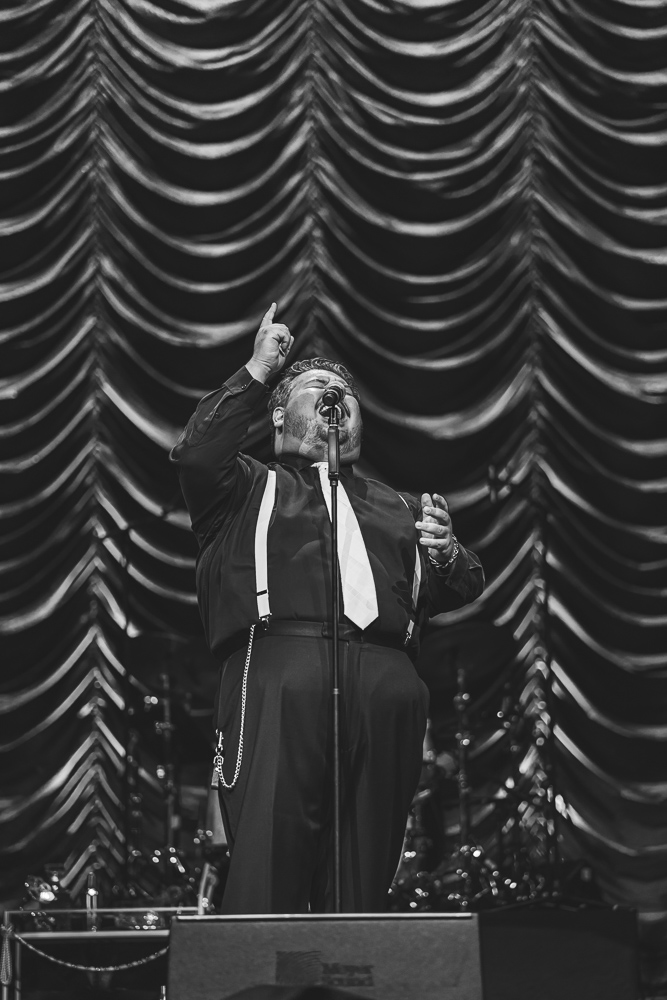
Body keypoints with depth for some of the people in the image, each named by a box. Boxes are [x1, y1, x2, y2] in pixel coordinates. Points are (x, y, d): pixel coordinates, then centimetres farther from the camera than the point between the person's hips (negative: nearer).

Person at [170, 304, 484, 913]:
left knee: (365, 879, -1)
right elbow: (196, 455, 1)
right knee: (266, 868, -15)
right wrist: (258, 372, 6)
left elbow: (462, 591, 23)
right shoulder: (251, 487, 23)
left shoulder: (396, 508, 33)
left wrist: (448, 556, 0)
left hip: (387, 686, 4)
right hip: (279, 674, -3)